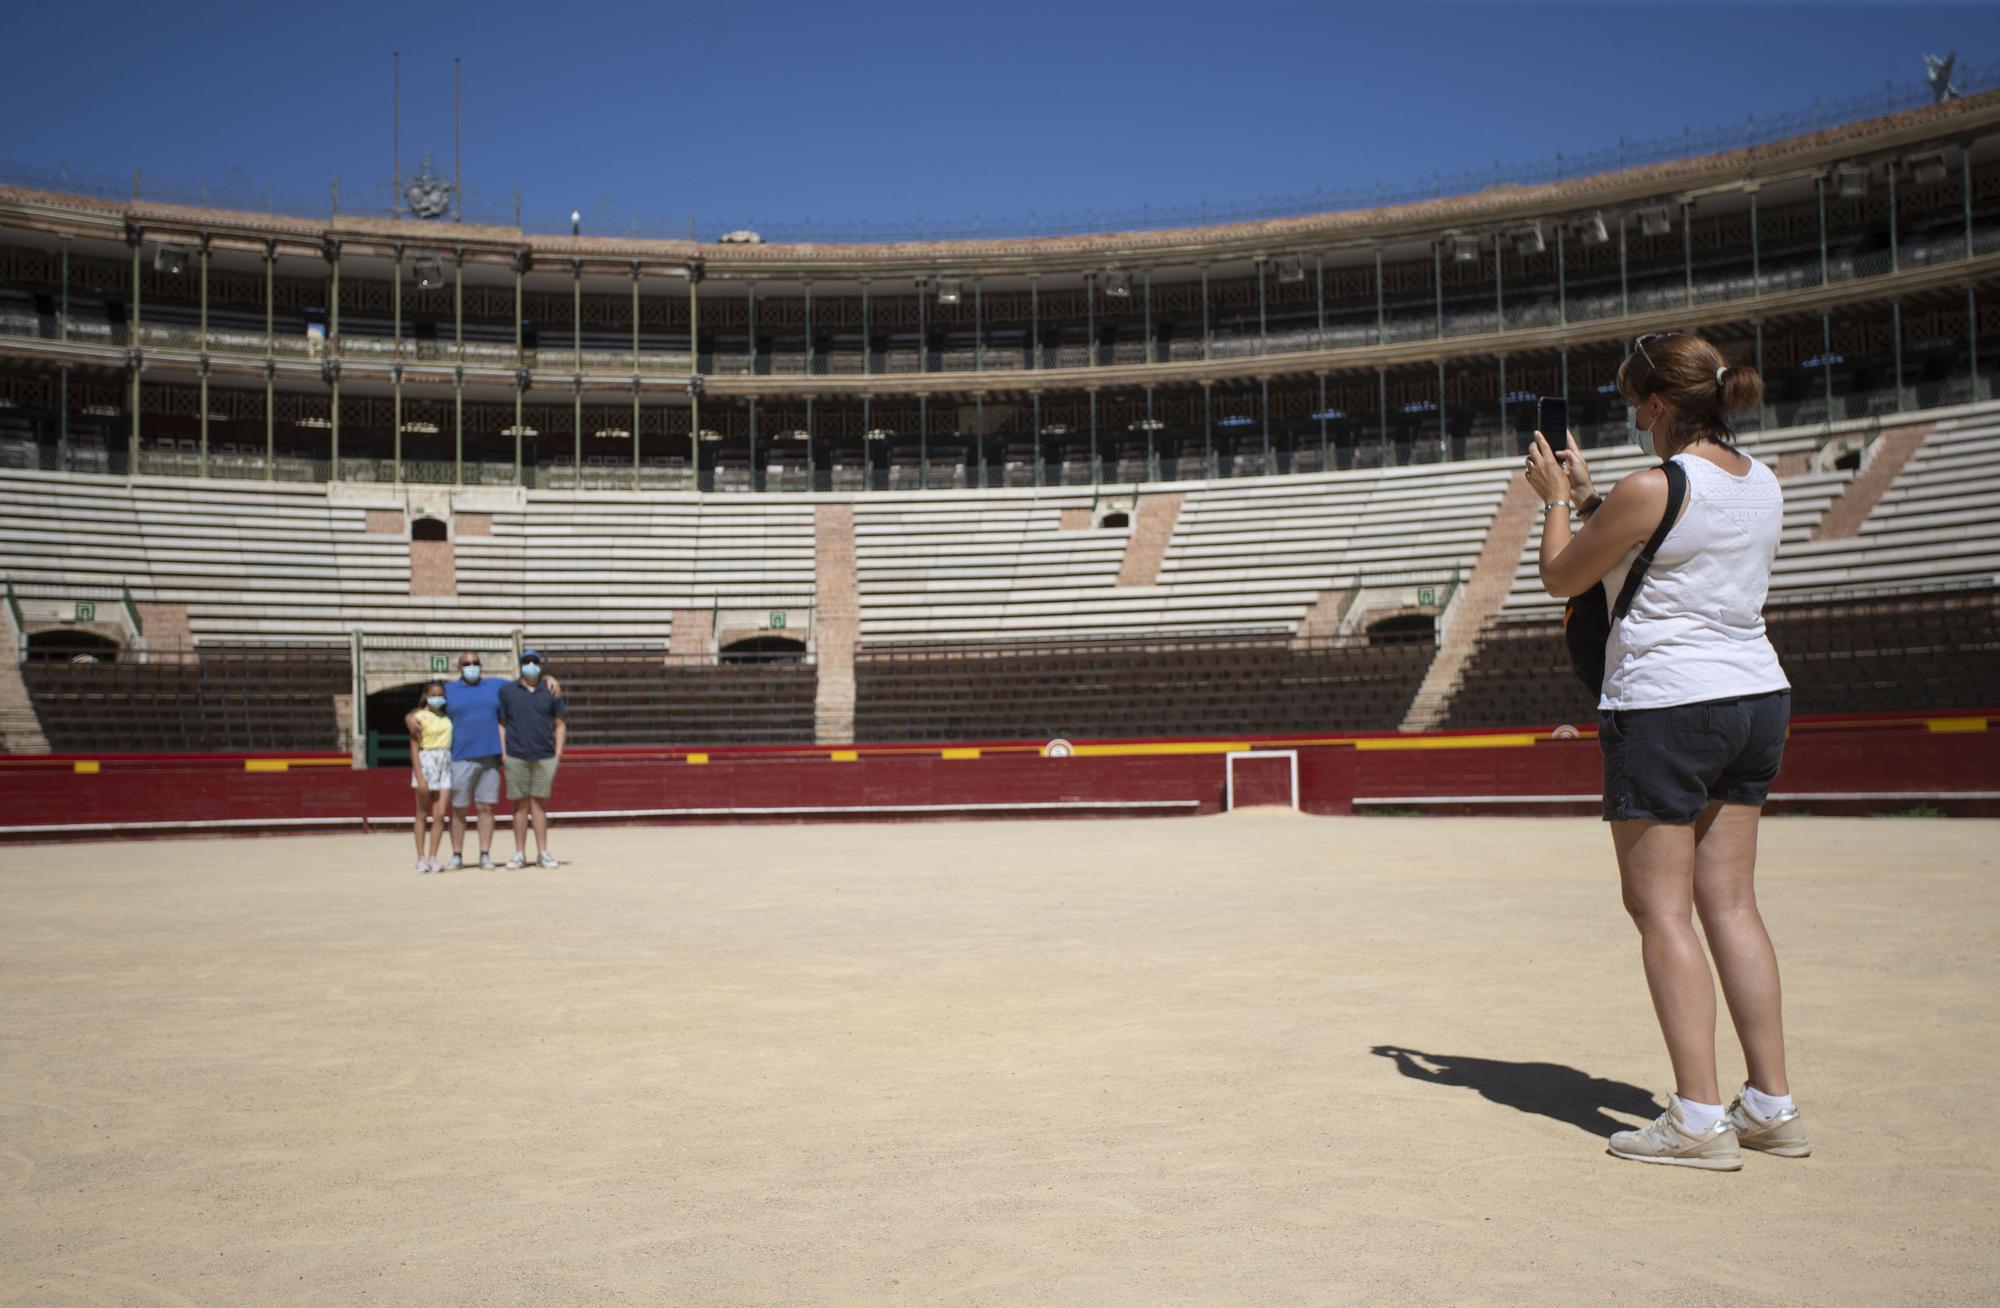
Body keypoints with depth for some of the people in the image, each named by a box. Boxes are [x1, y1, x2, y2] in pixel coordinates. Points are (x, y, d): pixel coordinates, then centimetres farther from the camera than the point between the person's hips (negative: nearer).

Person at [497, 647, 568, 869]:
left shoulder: (551, 691, 8)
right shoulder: (506, 691, 6)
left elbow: (560, 724, 9)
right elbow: (500, 723, 7)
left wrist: (558, 755, 2)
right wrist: (503, 753, -1)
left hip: (544, 757, 0)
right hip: (516, 757, 0)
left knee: (539, 803, 2)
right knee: (520, 804, 2)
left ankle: (542, 852, 6)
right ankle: (520, 853, 7)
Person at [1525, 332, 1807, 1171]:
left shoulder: (1651, 489, -15)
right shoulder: (1762, 485, 9)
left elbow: (1560, 577, -3)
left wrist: (1555, 498, 12)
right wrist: (1585, 497, 25)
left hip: (1664, 707, -8)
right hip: (1755, 698, 8)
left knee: (1660, 910, 0)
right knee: (1730, 904, 13)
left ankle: (1699, 1118, 2)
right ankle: (1772, 1104, 17)